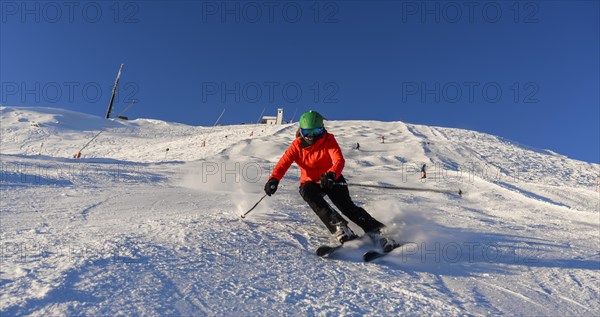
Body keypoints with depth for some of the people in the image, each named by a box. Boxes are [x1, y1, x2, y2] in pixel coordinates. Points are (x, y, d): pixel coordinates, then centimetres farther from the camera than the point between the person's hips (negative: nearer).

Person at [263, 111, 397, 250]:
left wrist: (332, 174, -54)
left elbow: (339, 160, -30)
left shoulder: (328, 140, -15)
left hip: (331, 180, -1)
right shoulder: (297, 145, -9)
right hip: (310, 182, 2)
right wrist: (273, 179, -41)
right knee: (308, 193, -33)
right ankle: (338, 226, -36)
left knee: (346, 206, -21)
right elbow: (283, 163, -19)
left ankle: (376, 231, -14)